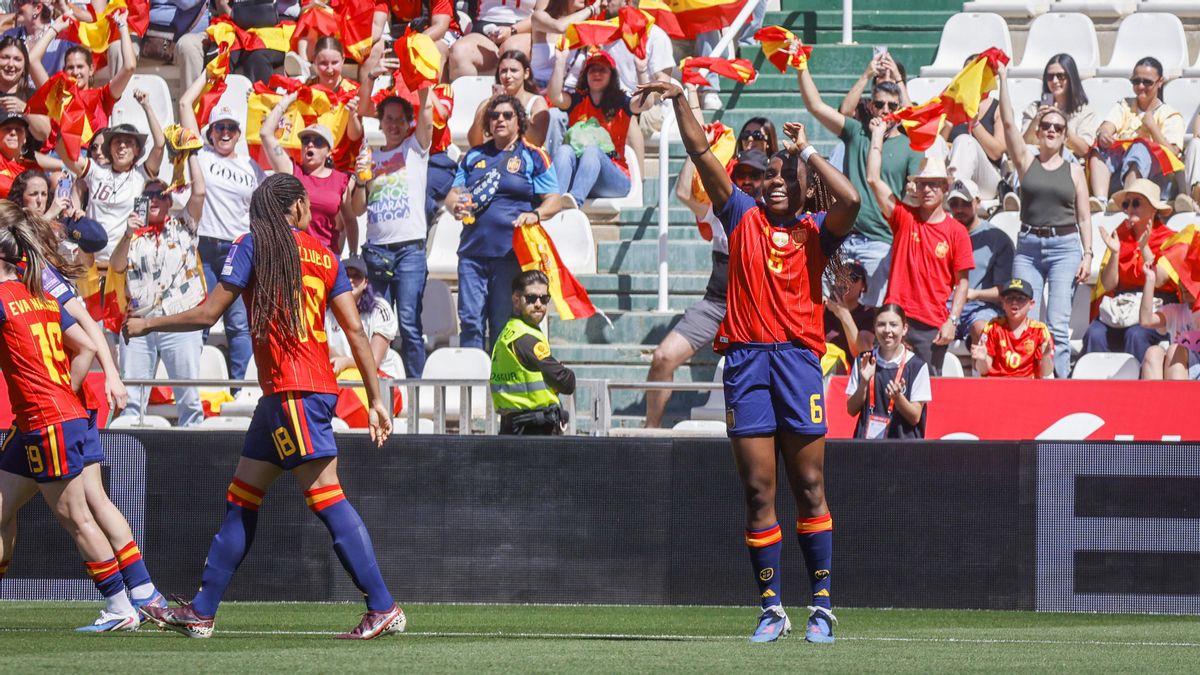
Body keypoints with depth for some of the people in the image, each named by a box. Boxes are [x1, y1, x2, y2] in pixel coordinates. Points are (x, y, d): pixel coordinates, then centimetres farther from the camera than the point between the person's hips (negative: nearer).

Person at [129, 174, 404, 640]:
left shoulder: (253, 244, -3)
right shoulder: (323, 255, 12)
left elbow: (208, 313, -3)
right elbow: (355, 330, 7)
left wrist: (146, 325, 11)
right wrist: (375, 400, 9)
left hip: (292, 389, -7)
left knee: (326, 499, -9)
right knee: (240, 499, 12)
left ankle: (383, 609, -14)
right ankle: (200, 613, 15)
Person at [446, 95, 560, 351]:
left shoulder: (533, 157, 7)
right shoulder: (474, 156, 18)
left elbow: (553, 201, 3)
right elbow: (453, 194, 18)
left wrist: (535, 215, -19)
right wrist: (455, 206, -6)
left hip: (511, 252, -3)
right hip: (473, 250, 3)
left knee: (503, 325, -2)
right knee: (470, 320, -3)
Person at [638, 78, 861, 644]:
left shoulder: (815, 232, 10)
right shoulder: (743, 218, 15)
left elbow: (849, 200, -11)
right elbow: (700, 152, 11)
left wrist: (807, 151, 0)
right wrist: (679, 100, 3)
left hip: (798, 361, -1)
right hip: (746, 360, 1)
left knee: (810, 488, 0)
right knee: (758, 492, -1)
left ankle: (822, 604, 3)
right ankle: (771, 609, 2)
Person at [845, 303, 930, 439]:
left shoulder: (917, 366, -2)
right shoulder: (863, 361, 8)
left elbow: (915, 417, -1)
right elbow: (852, 410, 8)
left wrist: (897, 396, -18)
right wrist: (864, 382, -8)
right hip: (867, 439, 2)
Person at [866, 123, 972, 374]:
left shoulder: (956, 231, 3)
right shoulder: (904, 217, 6)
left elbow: (962, 282, 3)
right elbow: (873, 179, 0)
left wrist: (952, 321, -6)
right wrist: (878, 136, 3)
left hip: (933, 325, -1)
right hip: (897, 320, 1)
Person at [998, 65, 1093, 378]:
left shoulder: (1073, 170, 9)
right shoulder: (1027, 162, 9)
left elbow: (1084, 216, 9)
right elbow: (1008, 122, 1)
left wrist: (1088, 254, -2)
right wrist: (1003, 79, -2)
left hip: (1065, 246, -1)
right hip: (1028, 246, 1)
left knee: (1058, 325, -9)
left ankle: (1060, 383, -10)